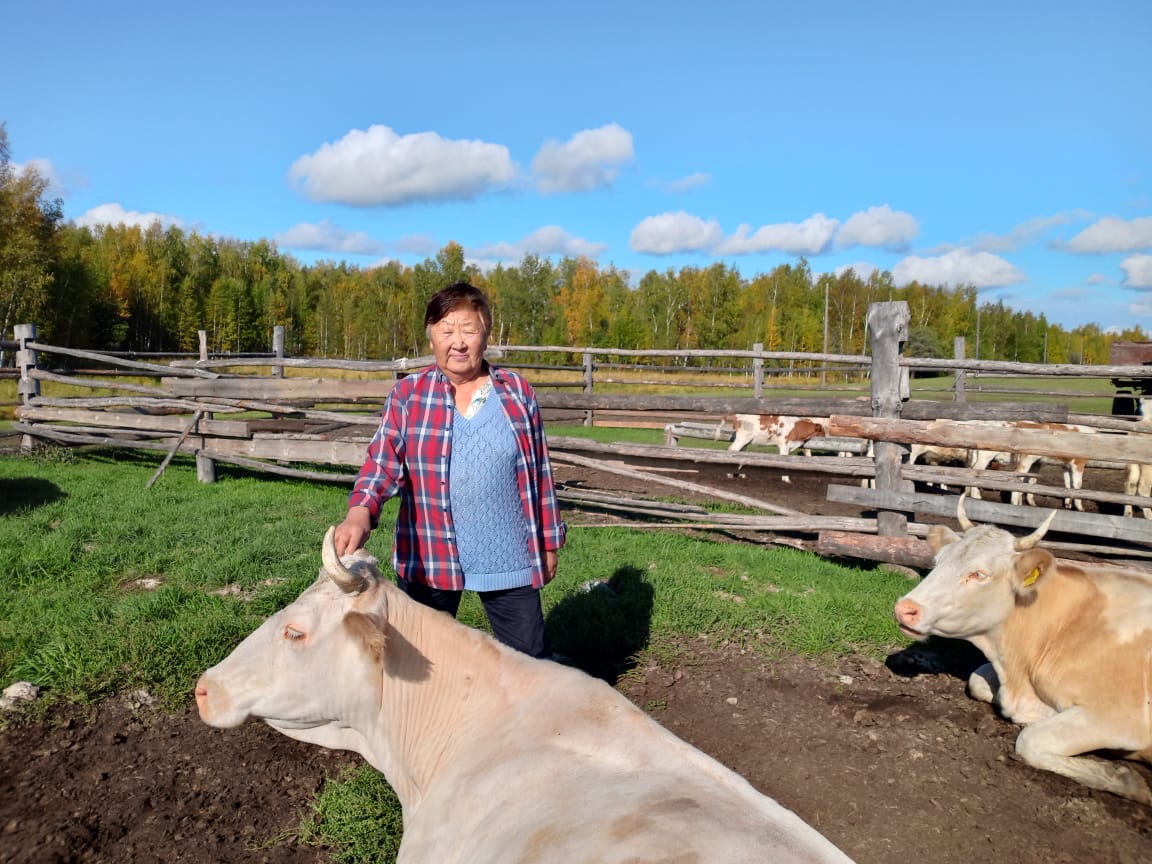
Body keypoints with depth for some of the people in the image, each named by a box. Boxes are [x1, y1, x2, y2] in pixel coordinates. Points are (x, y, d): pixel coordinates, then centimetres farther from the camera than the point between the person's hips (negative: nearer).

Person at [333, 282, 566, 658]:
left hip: (509, 558, 1)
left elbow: (538, 471, 5)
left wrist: (549, 540, 8)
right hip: (428, 559, 0)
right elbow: (382, 462, -13)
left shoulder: (518, 392, 1)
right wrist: (360, 512, -32)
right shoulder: (407, 395, -2)